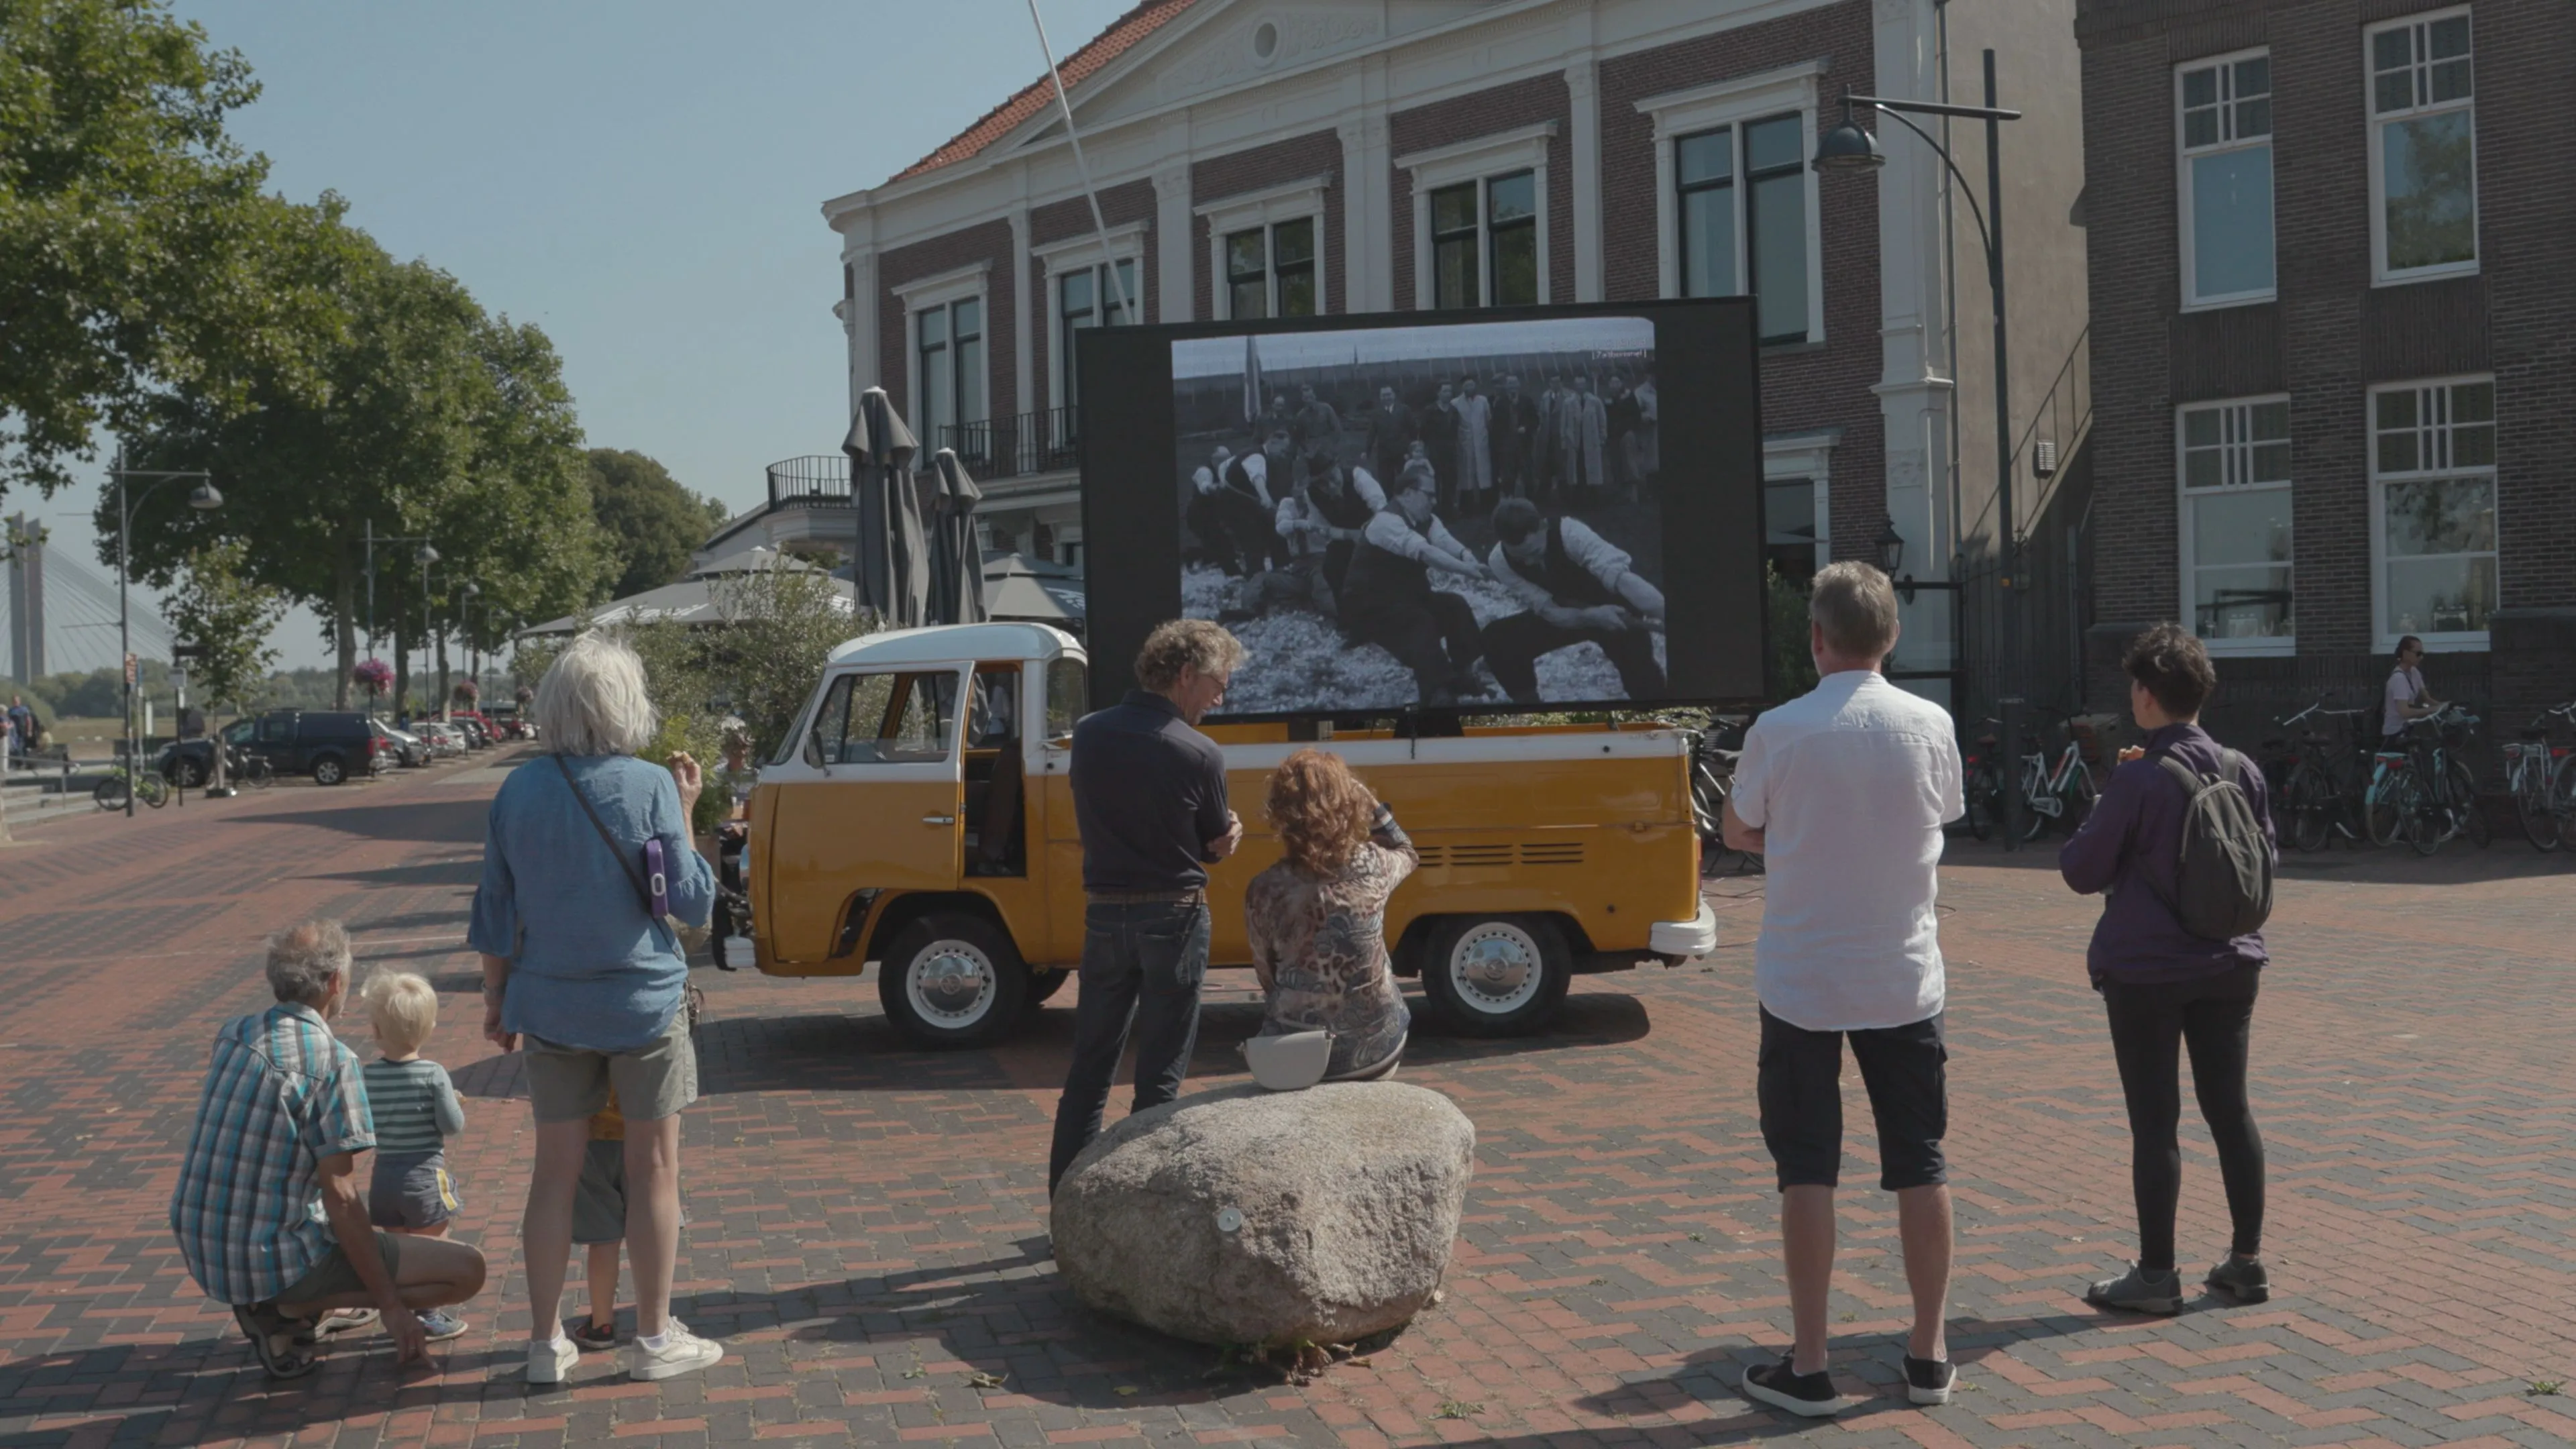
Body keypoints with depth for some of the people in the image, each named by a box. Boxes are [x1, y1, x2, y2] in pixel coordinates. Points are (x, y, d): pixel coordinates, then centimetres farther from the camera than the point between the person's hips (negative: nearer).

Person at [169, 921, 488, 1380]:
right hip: (275, 1262, -9)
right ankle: (293, 1313, -6)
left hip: (202, 1255, 9)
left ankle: (271, 1305, 18)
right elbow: (340, 1197, -19)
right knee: (467, 1270, -6)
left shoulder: (232, 1035, 3)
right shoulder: (332, 1061, -19)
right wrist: (390, 1306, -13)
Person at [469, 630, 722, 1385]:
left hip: (552, 1006, 3)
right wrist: (685, 813, 1)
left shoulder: (518, 792, -1)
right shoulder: (649, 787, -12)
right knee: (653, 1169, 8)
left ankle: (546, 1344, 17)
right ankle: (654, 1338, 16)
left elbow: (495, 913, 5)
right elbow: (693, 902, -7)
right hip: (644, 1003, -3)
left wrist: (496, 998, 15)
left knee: (555, 1172, 11)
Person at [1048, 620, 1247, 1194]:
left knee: (1090, 1065, 14)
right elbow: (1219, 846, -4)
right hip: (1172, 916, -4)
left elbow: (1081, 828, 11)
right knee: (1160, 1073, 6)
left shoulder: (1089, 734, 1)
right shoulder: (1200, 754, -14)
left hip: (1104, 913, 4)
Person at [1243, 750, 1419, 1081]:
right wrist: (1370, 802, 6)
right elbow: (1407, 853, 15)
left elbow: (1268, 978, -1)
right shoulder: (1372, 866, -11)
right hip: (1376, 1046, 2)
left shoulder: (1264, 891, -15)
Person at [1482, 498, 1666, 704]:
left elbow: (1621, 576, -45)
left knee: (1639, 671, -29)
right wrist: (1593, 616, -41)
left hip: (1615, 607, -4)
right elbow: (1549, 611, -23)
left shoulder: (1570, 533, -33)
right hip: (1564, 615, 4)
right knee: (1497, 640, -16)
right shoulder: (1499, 561, -22)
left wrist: (1662, 614, -56)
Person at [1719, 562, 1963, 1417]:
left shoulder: (1779, 733, -12)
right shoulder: (1931, 727, -6)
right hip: (1904, 978, 2)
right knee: (1921, 1164, 13)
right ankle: (1929, 1355, 21)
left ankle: (1808, 1368, 9)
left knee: (1807, 1171, 5)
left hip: (1802, 983, -2)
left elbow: (1737, 833, 2)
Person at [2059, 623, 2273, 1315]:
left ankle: (2156, 1274, 8)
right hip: (2229, 966, 6)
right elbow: (2265, 856, 14)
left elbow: (2082, 872, -11)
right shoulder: (2242, 770, 1)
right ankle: (2247, 1262, 22)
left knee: (2155, 1121, 2)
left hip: (2144, 971, -6)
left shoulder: (2138, 778, -17)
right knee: (2231, 1109, 14)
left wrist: (2100, 812, 8)